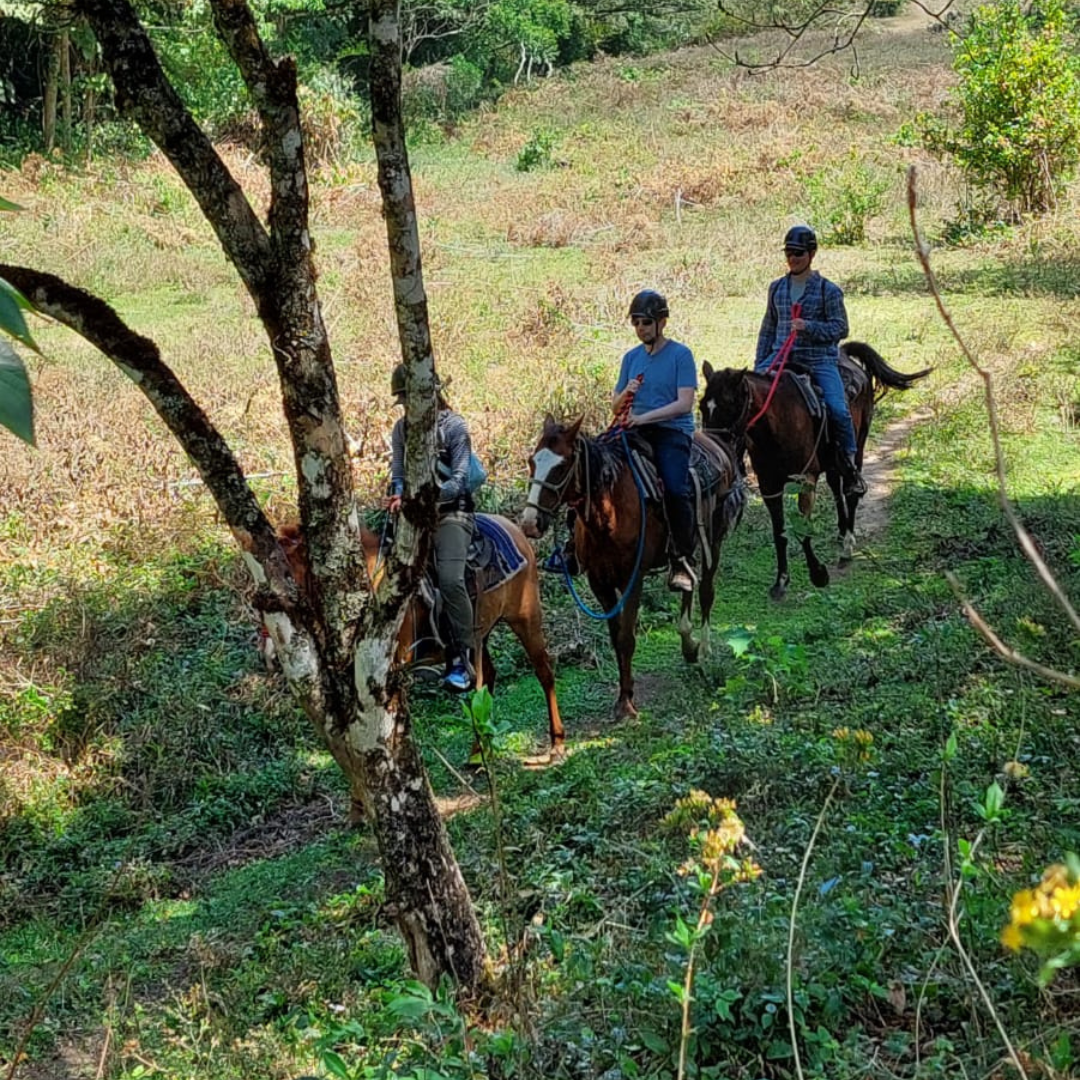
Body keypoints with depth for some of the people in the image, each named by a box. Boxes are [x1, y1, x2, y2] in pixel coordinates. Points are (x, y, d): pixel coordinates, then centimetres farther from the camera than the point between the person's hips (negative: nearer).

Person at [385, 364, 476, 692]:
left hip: (451, 512, -6)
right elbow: (398, 474, 10)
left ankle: (462, 662, -21)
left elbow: (459, 480, -12)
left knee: (450, 579, -25)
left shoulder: (454, 426, -4)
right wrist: (401, 496, -15)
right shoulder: (402, 428, 12)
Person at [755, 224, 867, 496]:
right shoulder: (777, 288, 12)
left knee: (838, 409, -21)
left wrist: (809, 327, -20)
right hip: (782, 357, 4)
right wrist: (758, 367, 13)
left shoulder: (828, 290, 0)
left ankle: (850, 466, -5)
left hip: (820, 360, -4)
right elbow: (768, 329, 19)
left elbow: (840, 328, -4)